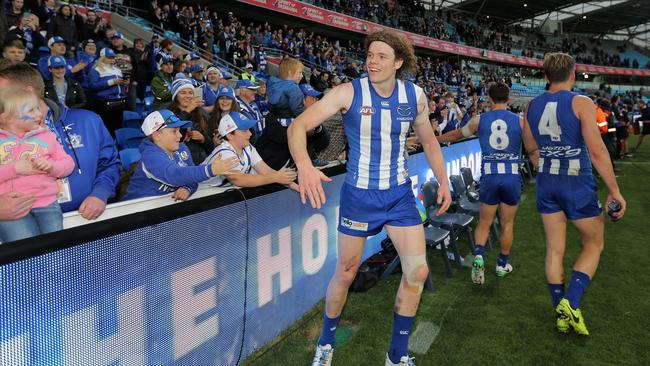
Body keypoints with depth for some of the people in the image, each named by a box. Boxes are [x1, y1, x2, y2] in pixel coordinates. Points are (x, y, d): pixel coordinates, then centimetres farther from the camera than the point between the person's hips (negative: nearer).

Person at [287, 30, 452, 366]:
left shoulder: (415, 96, -2)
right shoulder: (349, 92, -14)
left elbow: (428, 140, 14)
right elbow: (298, 125, -20)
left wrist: (443, 181, 5)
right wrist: (304, 165, -39)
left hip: (400, 193, 3)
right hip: (359, 195, -3)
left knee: (417, 271, -1)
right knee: (345, 273, 7)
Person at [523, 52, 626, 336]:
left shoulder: (532, 106, 2)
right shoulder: (581, 103, -13)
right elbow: (597, 151, -18)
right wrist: (614, 190, -13)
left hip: (547, 182, 5)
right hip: (578, 184, -5)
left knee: (555, 249, 12)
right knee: (593, 245, 14)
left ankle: (561, 314, 20)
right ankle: (570, 303, 1)